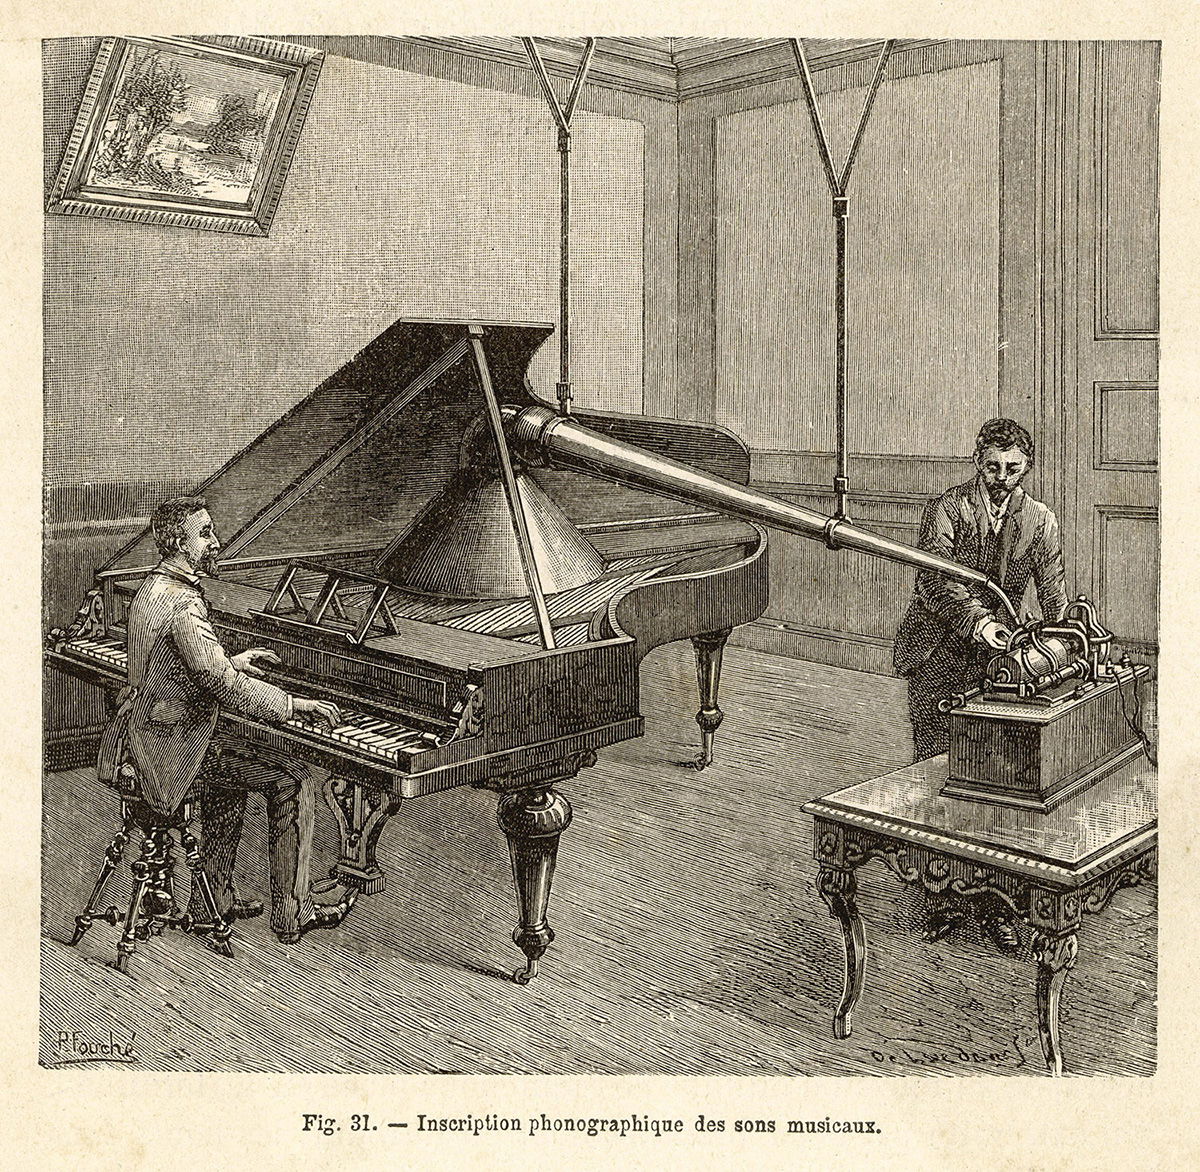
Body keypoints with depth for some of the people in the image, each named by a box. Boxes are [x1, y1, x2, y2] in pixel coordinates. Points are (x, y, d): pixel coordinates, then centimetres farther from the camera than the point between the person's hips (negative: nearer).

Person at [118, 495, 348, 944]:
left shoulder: (151, 589, 10)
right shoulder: (182, 603, -23)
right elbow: (220, 683, -28)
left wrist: (233, 662, 30)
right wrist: (294, 704, -21)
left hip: (144, 737, 11)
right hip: (173, 750, -11)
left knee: (231, 773, 33)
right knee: (292, 778, -7)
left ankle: (214, 897, 35)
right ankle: (291, 913, -2)